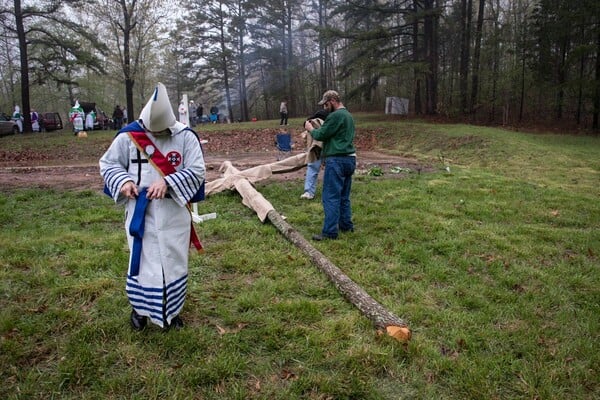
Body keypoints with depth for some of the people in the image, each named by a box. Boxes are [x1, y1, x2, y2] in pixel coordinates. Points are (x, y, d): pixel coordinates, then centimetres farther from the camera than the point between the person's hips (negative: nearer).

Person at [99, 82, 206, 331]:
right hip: (141, 213, 0)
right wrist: (123, 181, -15)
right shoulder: (128, 136, -5)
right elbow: (107, 164, 5)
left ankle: (171, 310, 30)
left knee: (174, 261, 11)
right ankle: (140, 308, 30)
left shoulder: (186, 137, -7)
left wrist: (167, 182, -23)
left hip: (174, 214, 0)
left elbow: (197, 171, -10)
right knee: (143, 260, 7)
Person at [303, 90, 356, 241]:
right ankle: (346, 225, 24)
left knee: (331, 197, -6)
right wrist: (317, 128, 12)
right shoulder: (348, 115, 18)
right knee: (344, 196, 17)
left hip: (337, 160, -10)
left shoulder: (336, 115, -13)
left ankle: (330, 232, -4)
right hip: (349, 159, 10)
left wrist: (311, 129, 7)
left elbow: (321, 135, -10)